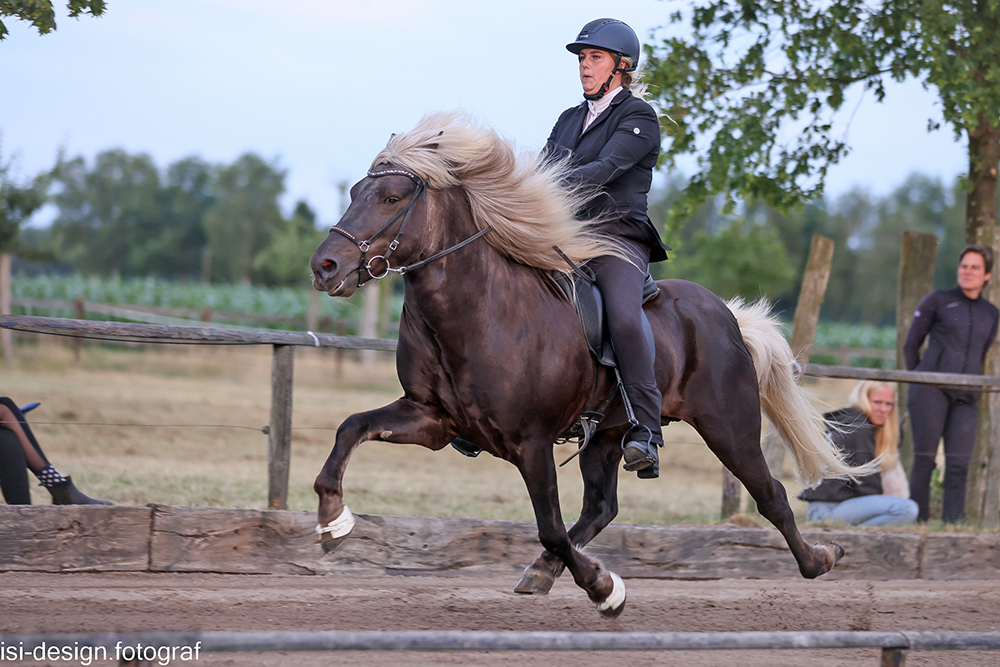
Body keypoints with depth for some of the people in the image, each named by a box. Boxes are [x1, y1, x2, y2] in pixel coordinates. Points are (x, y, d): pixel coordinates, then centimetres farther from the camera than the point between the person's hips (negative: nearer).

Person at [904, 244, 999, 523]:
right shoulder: (937, 301, 7)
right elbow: (911, 344, 11)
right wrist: (919, 382, 9)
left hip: (965, 397, 3)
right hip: (931, 389, -3)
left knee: (959, 466, -6)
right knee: (924, 461, -6)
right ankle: (918, 521, -4)